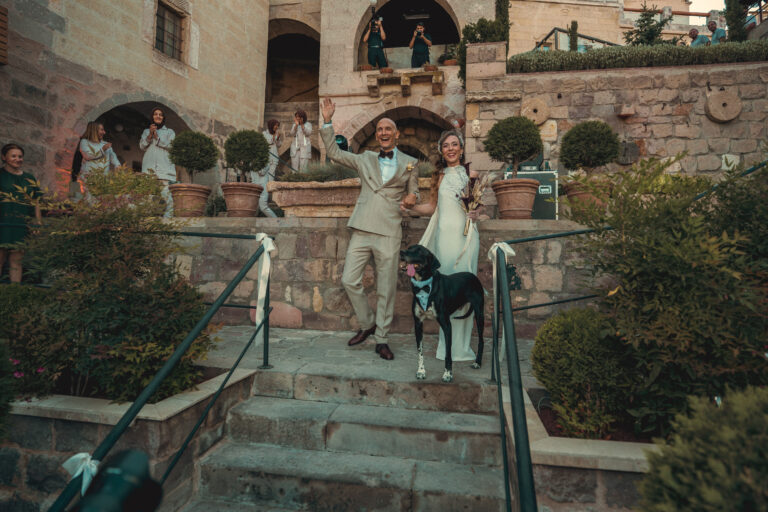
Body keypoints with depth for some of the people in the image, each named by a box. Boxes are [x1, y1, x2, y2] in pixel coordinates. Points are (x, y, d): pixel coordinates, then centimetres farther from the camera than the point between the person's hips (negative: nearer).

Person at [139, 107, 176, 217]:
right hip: (149, 166, 2)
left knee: (166, 191, -14)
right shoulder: (146, 131, 24)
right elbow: (142, 146, 10)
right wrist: (150, 135, -2)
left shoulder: (169, 132, 17)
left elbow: (170, 145, 0)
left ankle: (168, 214, -14)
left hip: (164, 167, -2)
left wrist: (157, 136, -4)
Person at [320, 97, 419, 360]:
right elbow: (333, 152, 18)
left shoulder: (410, 163, 12)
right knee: (349, 280, -2)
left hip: (389, 233, -2)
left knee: (386, 287, 1)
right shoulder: (365, 159, 17)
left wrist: (412, 198, -7)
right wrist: (327, 122, 11)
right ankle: (367, 324, 22)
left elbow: (413, 192, 17)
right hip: (362, 230, 2)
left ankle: (381, 339, 15)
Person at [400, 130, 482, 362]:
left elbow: (478, 205, 15)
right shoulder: (440, 176, 16)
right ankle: (448, 345, 8)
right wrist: (409, 207, 11)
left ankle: (461, 345, 5)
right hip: (444, 234, 2)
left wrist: (476, 213, -6)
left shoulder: (471, 174, 10)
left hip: (465, 234, -2)